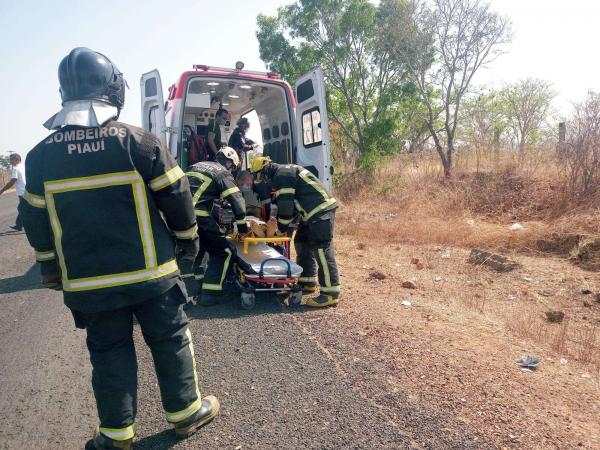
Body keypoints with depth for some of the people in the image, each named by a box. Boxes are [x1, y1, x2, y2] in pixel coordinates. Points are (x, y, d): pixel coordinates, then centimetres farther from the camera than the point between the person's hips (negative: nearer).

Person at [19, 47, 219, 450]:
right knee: (170, 340, 13)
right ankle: (186, 412, 28)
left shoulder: (41, 155, 1)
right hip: (149, 271, -2)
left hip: (87, 281, 3)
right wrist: (188, 237, 8)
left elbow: (36, 221, 8)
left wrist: (50, 267, 21)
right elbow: (175, 195, -7)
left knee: (109, 352, 15)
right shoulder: (137, 141, -10)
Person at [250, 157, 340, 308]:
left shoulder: (281, 175, -11)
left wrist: (282, 228, -3)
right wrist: (285, 225, 18)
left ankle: (331, 294, -12)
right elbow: (285, 202, 24)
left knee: (322, 249, -13)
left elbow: (285, 205, -15)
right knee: (302, 242, 16)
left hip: (321, 211, -11)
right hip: (315, 211, 11)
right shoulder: (285, 172, 22)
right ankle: (307, 283, 24)